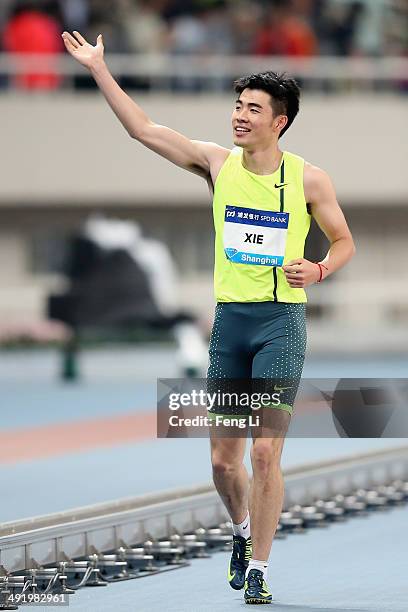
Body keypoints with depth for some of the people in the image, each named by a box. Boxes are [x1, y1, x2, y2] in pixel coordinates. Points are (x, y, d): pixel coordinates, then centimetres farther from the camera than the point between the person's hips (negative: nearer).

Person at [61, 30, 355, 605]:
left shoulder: (308, 179, -2)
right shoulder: (218, 163, 5)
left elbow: (344, 241, 9)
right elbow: (144, 129, 5)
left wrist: (317, 269, -12)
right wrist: (99, 69, 2)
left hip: (281, 321, -3)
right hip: (228, 320, 3)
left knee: (265, 454, -11)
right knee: (223, 459, 5)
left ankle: (257, 568, -2)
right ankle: (243, 530, 35)